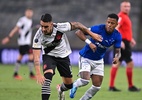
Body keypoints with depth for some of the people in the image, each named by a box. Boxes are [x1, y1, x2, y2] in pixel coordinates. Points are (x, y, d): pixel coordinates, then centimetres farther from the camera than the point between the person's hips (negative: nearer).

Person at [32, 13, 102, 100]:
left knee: (69, 85, 10)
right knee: (47, 76, -32)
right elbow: (36, 56, -32)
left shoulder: (60, 27, -30)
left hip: (63, 56, 2)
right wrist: (38, 74, -43)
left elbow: (76, 25, -13)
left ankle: (60, 90, 47)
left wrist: (92, 34, -9)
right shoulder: (38, 36, -30)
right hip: (49, 56, -2)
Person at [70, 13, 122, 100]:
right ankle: (75, 85, 13)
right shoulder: (98, 29, -26)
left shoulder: (117, 36, -12)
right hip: (86, 58, -5)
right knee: (85, 80, -23)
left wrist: (117, 57, -30)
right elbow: (79, 32, -28)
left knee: (97, 87, 1)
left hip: (99, 60, 5)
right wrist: (89, 42, -42)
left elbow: (117, 51, -5)